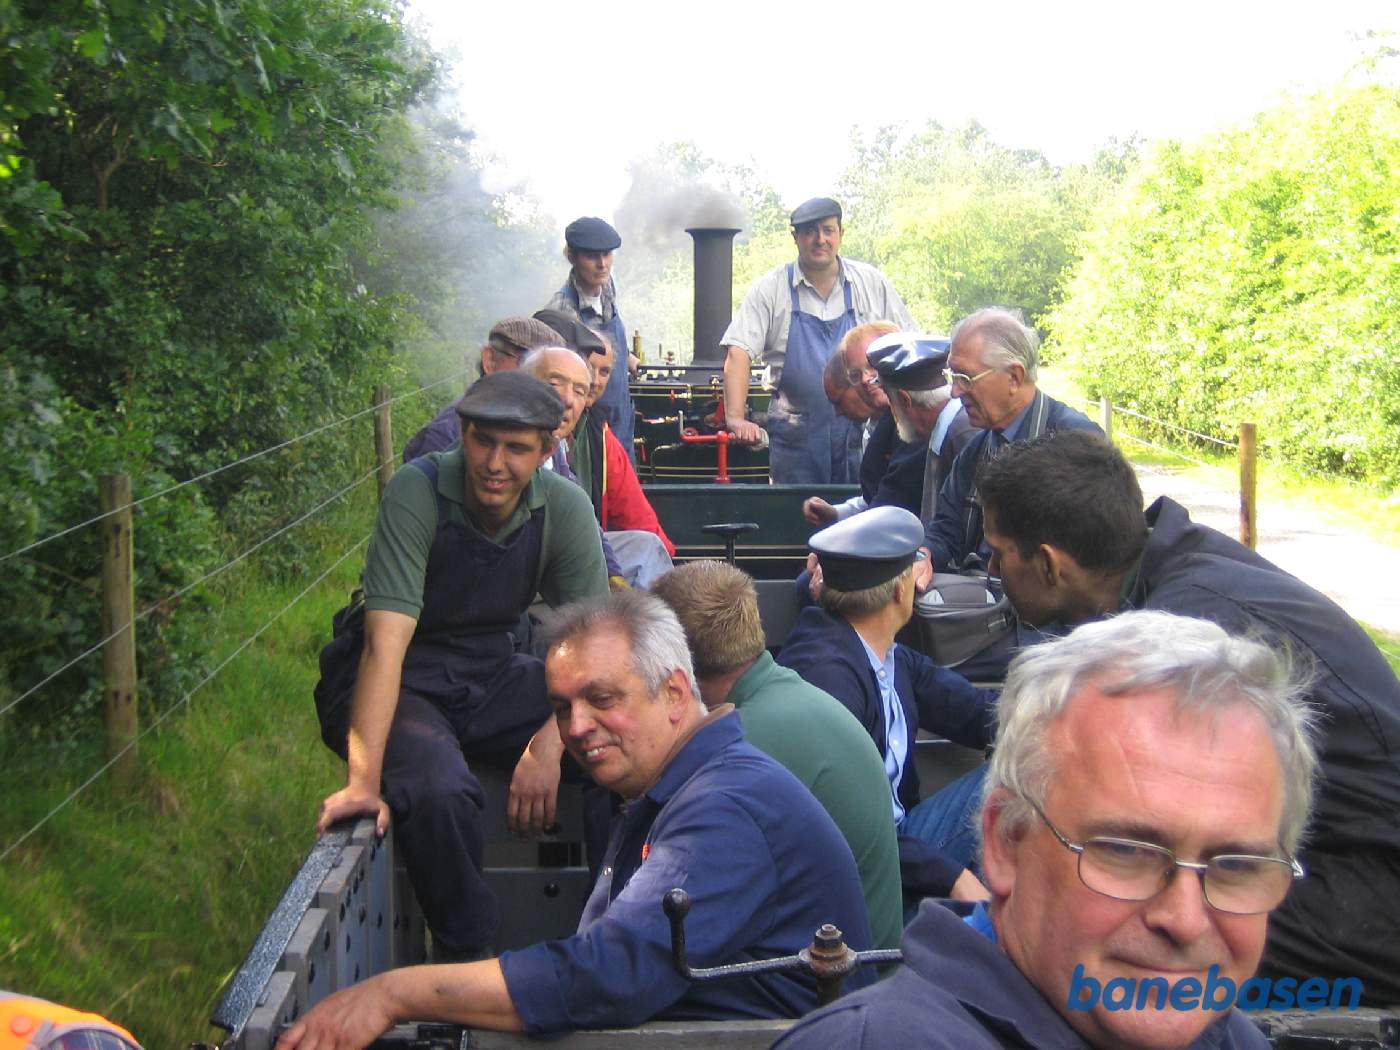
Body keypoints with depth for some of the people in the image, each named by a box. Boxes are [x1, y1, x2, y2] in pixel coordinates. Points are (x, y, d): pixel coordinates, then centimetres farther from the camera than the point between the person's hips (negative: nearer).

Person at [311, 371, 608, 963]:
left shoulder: (564, 508, -10)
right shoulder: (419, 491, -22)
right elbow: (386, 643, -29)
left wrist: (549, 744, -29)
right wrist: (363, 782, -36)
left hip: (489, 676, 4)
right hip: (400, 685, -4)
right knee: (439, 789, -34)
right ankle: (464, 957, -8)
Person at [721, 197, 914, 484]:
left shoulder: (872, 283, 5)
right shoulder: (771, 289, 0)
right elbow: (738, 353, -7)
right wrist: (736, 418, -20)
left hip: (860, 427, 1)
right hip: (795, 436, -1)